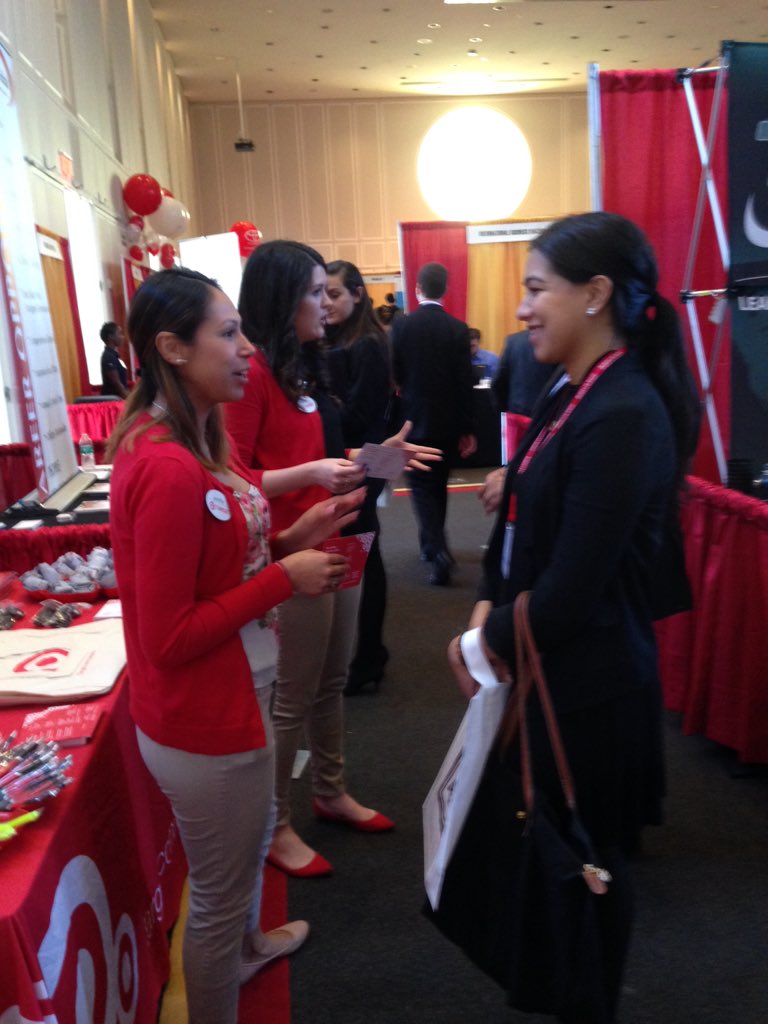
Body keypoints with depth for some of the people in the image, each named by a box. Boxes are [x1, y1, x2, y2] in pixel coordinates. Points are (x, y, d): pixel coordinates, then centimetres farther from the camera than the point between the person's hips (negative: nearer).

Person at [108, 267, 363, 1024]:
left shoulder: (193, 439, 2)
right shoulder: (169, 470, -29)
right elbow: (169, 638, -26)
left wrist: (293, 538, -3)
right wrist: (285, 579, -20)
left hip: (229, 700, 10)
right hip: (203, 724, -10)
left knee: (250, 839, 33)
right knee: (218, 890, 14)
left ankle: (246, 945, 61)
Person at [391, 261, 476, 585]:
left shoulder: (401, 326, -7)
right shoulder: (458, 329, -5)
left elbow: (393, 376, -4)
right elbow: (465, 382, -5)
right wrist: (467, 428, 1)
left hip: (413, 419, -2)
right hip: (447, 421, 2)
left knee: (422, 486, 2)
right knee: (438, 483, 17)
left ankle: (439, 550, -15)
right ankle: (431, 543, 31)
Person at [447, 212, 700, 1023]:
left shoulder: (622, 415, -25)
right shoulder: (577, 394, 4)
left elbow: (574, 582, -25)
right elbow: (522, 525, 9)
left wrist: (496, 639, -10)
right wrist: (486, 613, -4)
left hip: (589, 683, -9)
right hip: (551, 666, 9)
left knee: (586, 855, 13)